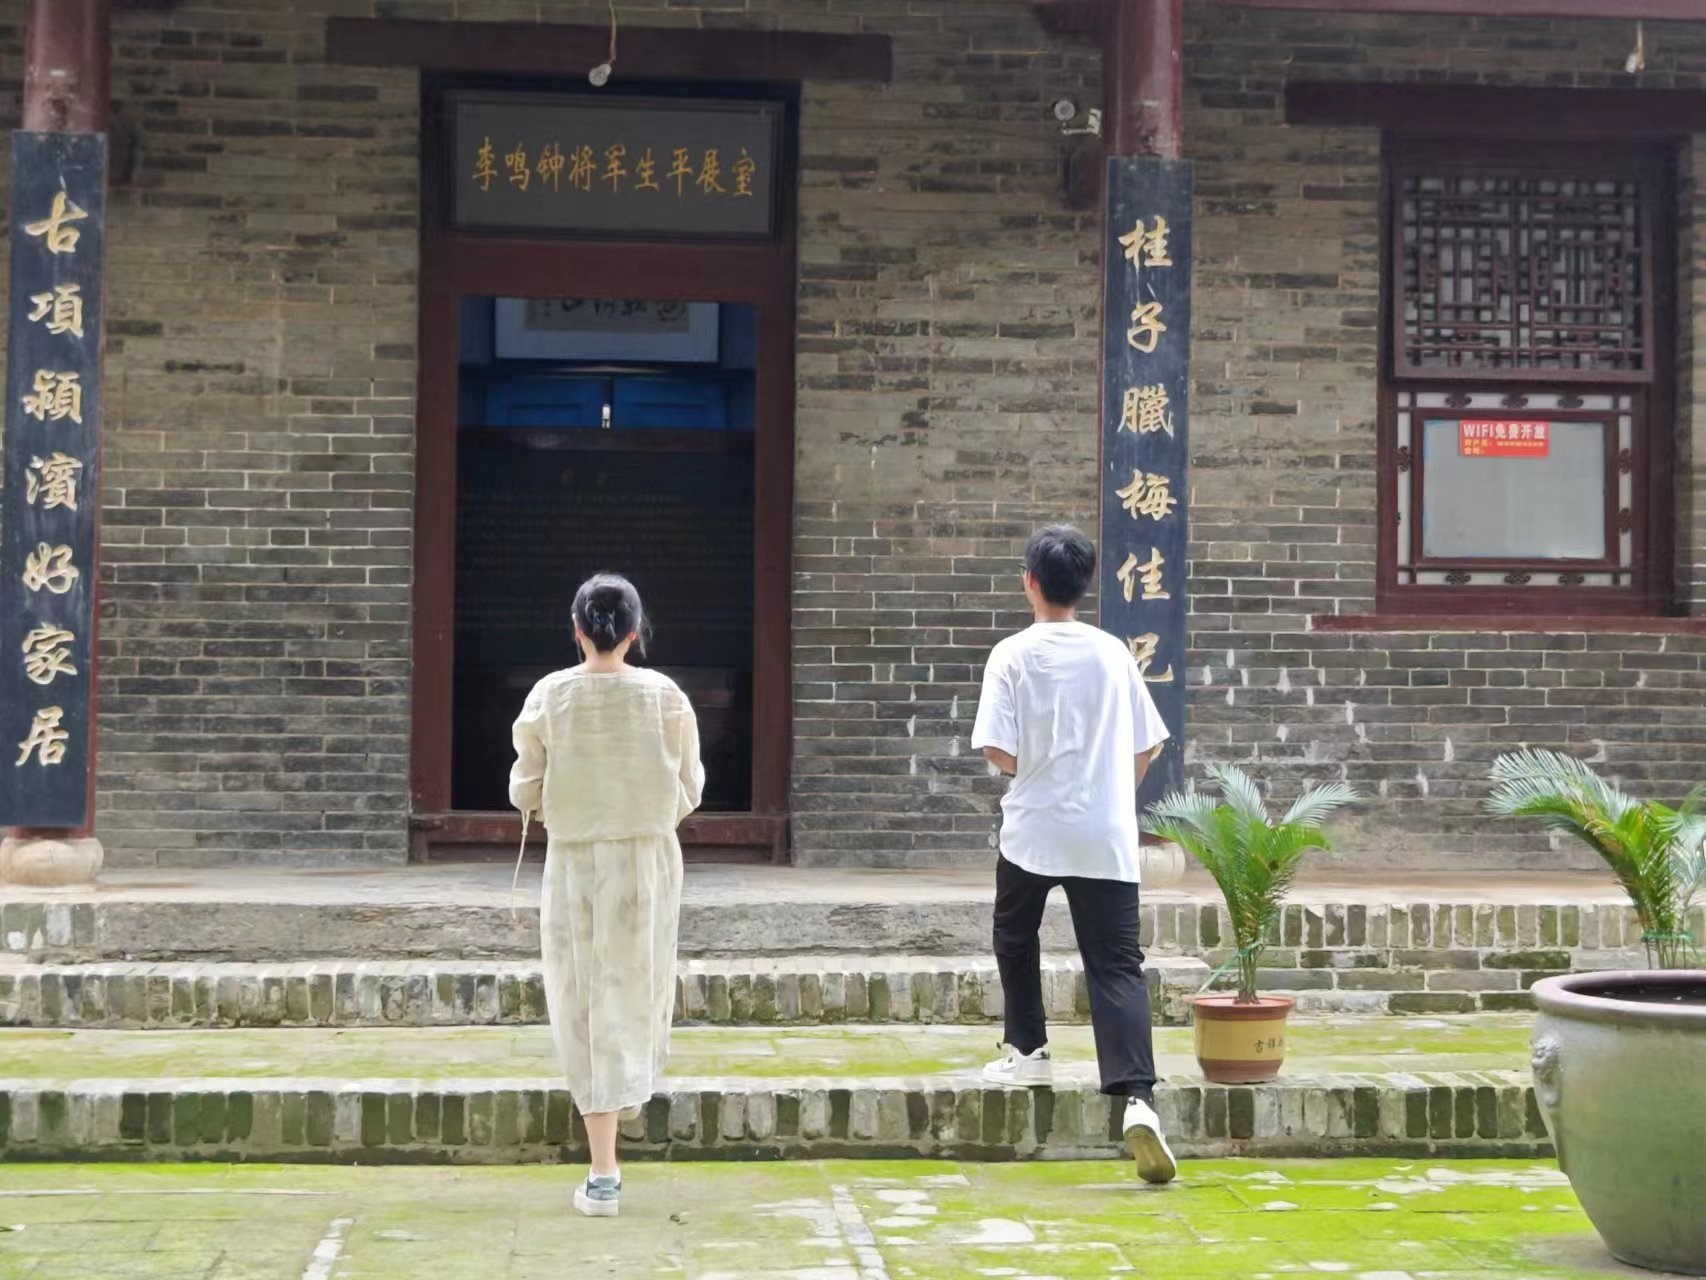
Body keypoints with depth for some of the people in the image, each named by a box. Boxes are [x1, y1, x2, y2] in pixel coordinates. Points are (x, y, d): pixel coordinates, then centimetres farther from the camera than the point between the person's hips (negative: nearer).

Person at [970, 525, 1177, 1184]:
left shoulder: (1013, 655, -6)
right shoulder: (1113, 652, 4)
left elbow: (997, 749, -11)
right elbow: (1148, 744, 8)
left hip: (1032, 829, -2)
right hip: (1107, 834, 2)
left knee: (1015, 938, 26)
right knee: (1116, 965, -4)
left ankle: (1028, 1051, 33)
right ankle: (1138, 1098, -20)